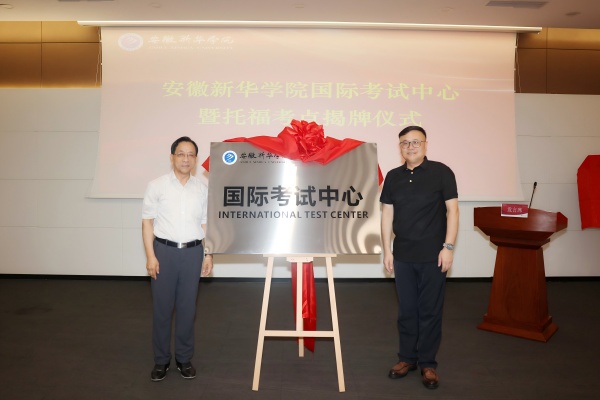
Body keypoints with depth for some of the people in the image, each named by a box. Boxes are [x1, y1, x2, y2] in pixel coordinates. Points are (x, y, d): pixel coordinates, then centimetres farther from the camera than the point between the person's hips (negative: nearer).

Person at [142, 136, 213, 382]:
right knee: (162, 307, 6)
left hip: (192, 251, 2)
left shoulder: (202, 189, 6)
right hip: (165, 250, -2)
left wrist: (208, 255, 6)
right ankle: (161, 360, 21)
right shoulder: (157, 186, -2)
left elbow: (205, 224, 10)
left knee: (187, 307, 10)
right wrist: (151, 256, -8)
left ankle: (184, 358, 24)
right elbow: (147, 222, -2)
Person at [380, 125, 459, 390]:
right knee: (406, 310, 11)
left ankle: (428, 363, 19)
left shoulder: (441, 172, -2)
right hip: (403, 255, 3)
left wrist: (448, 246, -10)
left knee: (430, 311, 5)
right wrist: (387, 250, 5)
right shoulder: (393, 177, 8)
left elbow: (452, 210, -4)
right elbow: (387, 214, 9)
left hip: (432, 255, -3)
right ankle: (407, 357, 25)